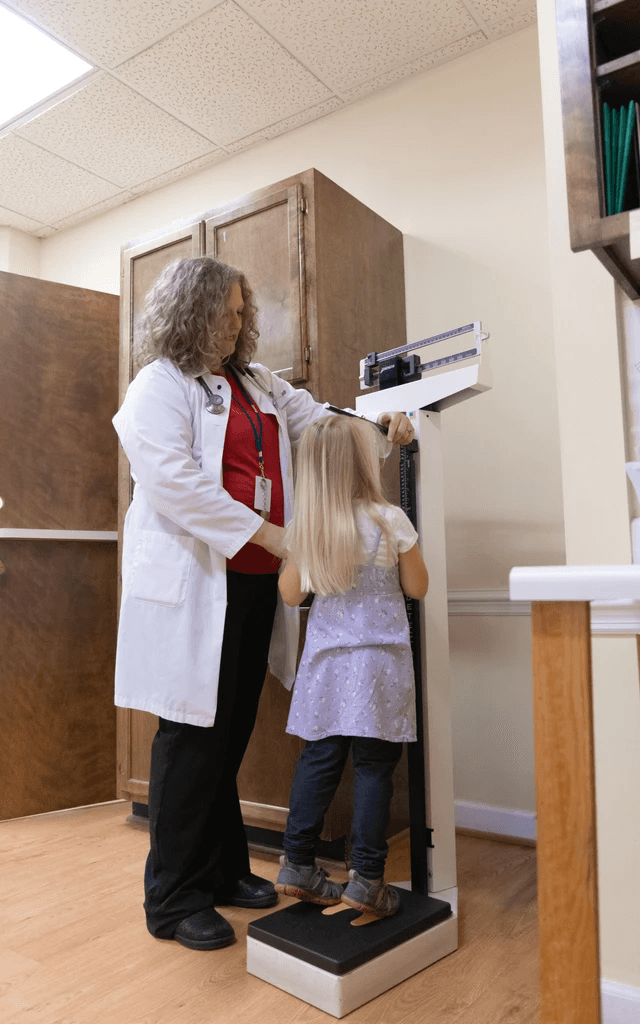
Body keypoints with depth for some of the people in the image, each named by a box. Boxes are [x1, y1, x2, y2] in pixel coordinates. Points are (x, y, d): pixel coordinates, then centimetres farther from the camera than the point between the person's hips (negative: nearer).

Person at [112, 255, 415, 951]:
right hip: (194, 584, -7)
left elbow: (321, 419, 26)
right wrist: (270, 534, -19)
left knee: (231, 732, 15)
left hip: (256, 581, 7)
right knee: (193, 734, 0)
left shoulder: (259, 385, 20)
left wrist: (379, 425, 5)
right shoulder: (161, 383, -3)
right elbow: (173, 479, -16)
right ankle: (175, 899, 16)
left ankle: (224, 871, 31)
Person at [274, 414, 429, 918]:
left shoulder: (303, 527, 0)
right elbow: (417, 587, 1)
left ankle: (298, 864, 20)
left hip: (326, 659, 4)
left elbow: (291, 594, 9)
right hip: (378, 661, -3)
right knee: (374, 765, 4)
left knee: (319, 759, 12)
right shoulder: (390, 521, -9)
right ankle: (366, 877, 11)